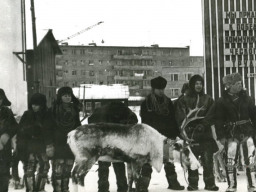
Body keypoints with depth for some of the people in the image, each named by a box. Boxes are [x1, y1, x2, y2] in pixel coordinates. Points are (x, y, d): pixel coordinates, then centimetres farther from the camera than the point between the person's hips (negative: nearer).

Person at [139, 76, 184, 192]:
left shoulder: (168, 102, 12)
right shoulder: (146, 103, -1)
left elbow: (173, 120, 11)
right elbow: (144, 121, -4)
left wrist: (175, 134, 4)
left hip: (166, 136, 4)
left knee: (169, 160, 11)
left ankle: (173, 182, 21)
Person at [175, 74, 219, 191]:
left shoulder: (208, 99, 11)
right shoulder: (184, 100, 6)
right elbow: (180, 117, 1)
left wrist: (204, 125, -8)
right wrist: (184, 130, -12)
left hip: (205, 133, 1)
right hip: (191, 133, -1)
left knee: (208, 159, -3)